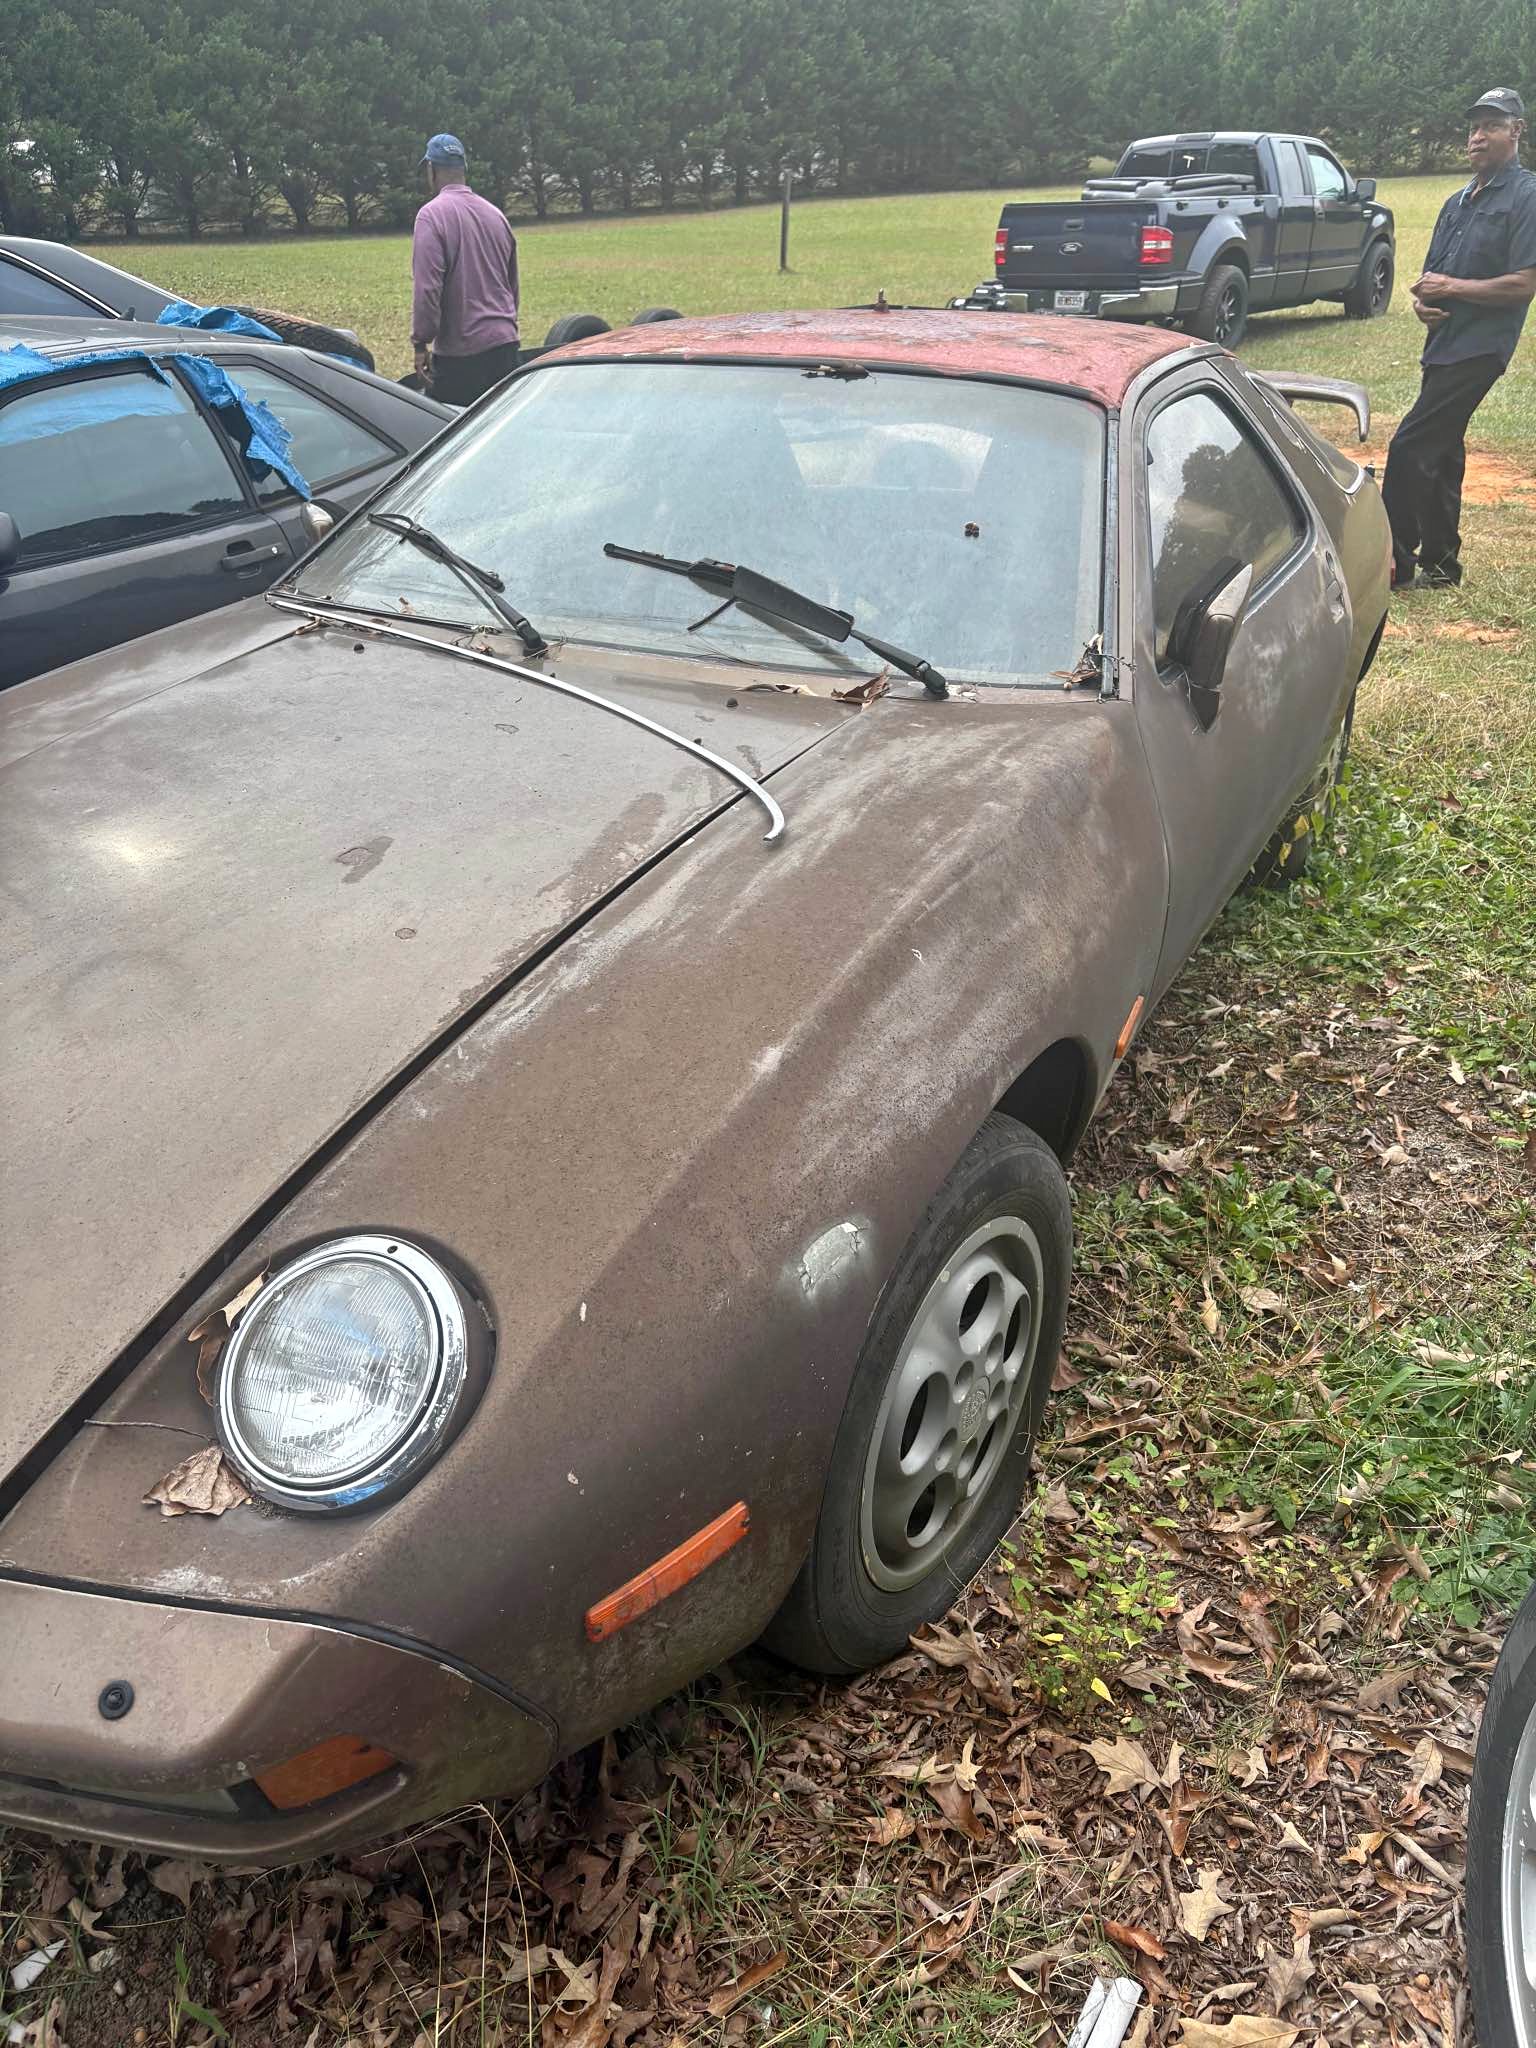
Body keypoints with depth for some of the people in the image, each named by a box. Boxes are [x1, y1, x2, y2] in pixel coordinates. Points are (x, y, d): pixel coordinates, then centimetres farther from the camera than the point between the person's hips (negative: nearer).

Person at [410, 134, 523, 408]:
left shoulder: (432, 215, -9)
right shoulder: (496, 214, 12)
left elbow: (427, 288, -16)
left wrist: (421, 343, -9)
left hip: (458, 353, -6)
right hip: (505, 346, 6)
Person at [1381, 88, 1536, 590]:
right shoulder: (1458, 201, 18)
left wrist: (1451, 288, -12)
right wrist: (1422, 299, -2)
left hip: (1478, 348, -9)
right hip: (1446, 343, 9)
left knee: (1410, 448, -15)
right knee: (1441, 450, 12)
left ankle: (1395, 561, -9)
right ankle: (1439, 563, 20)